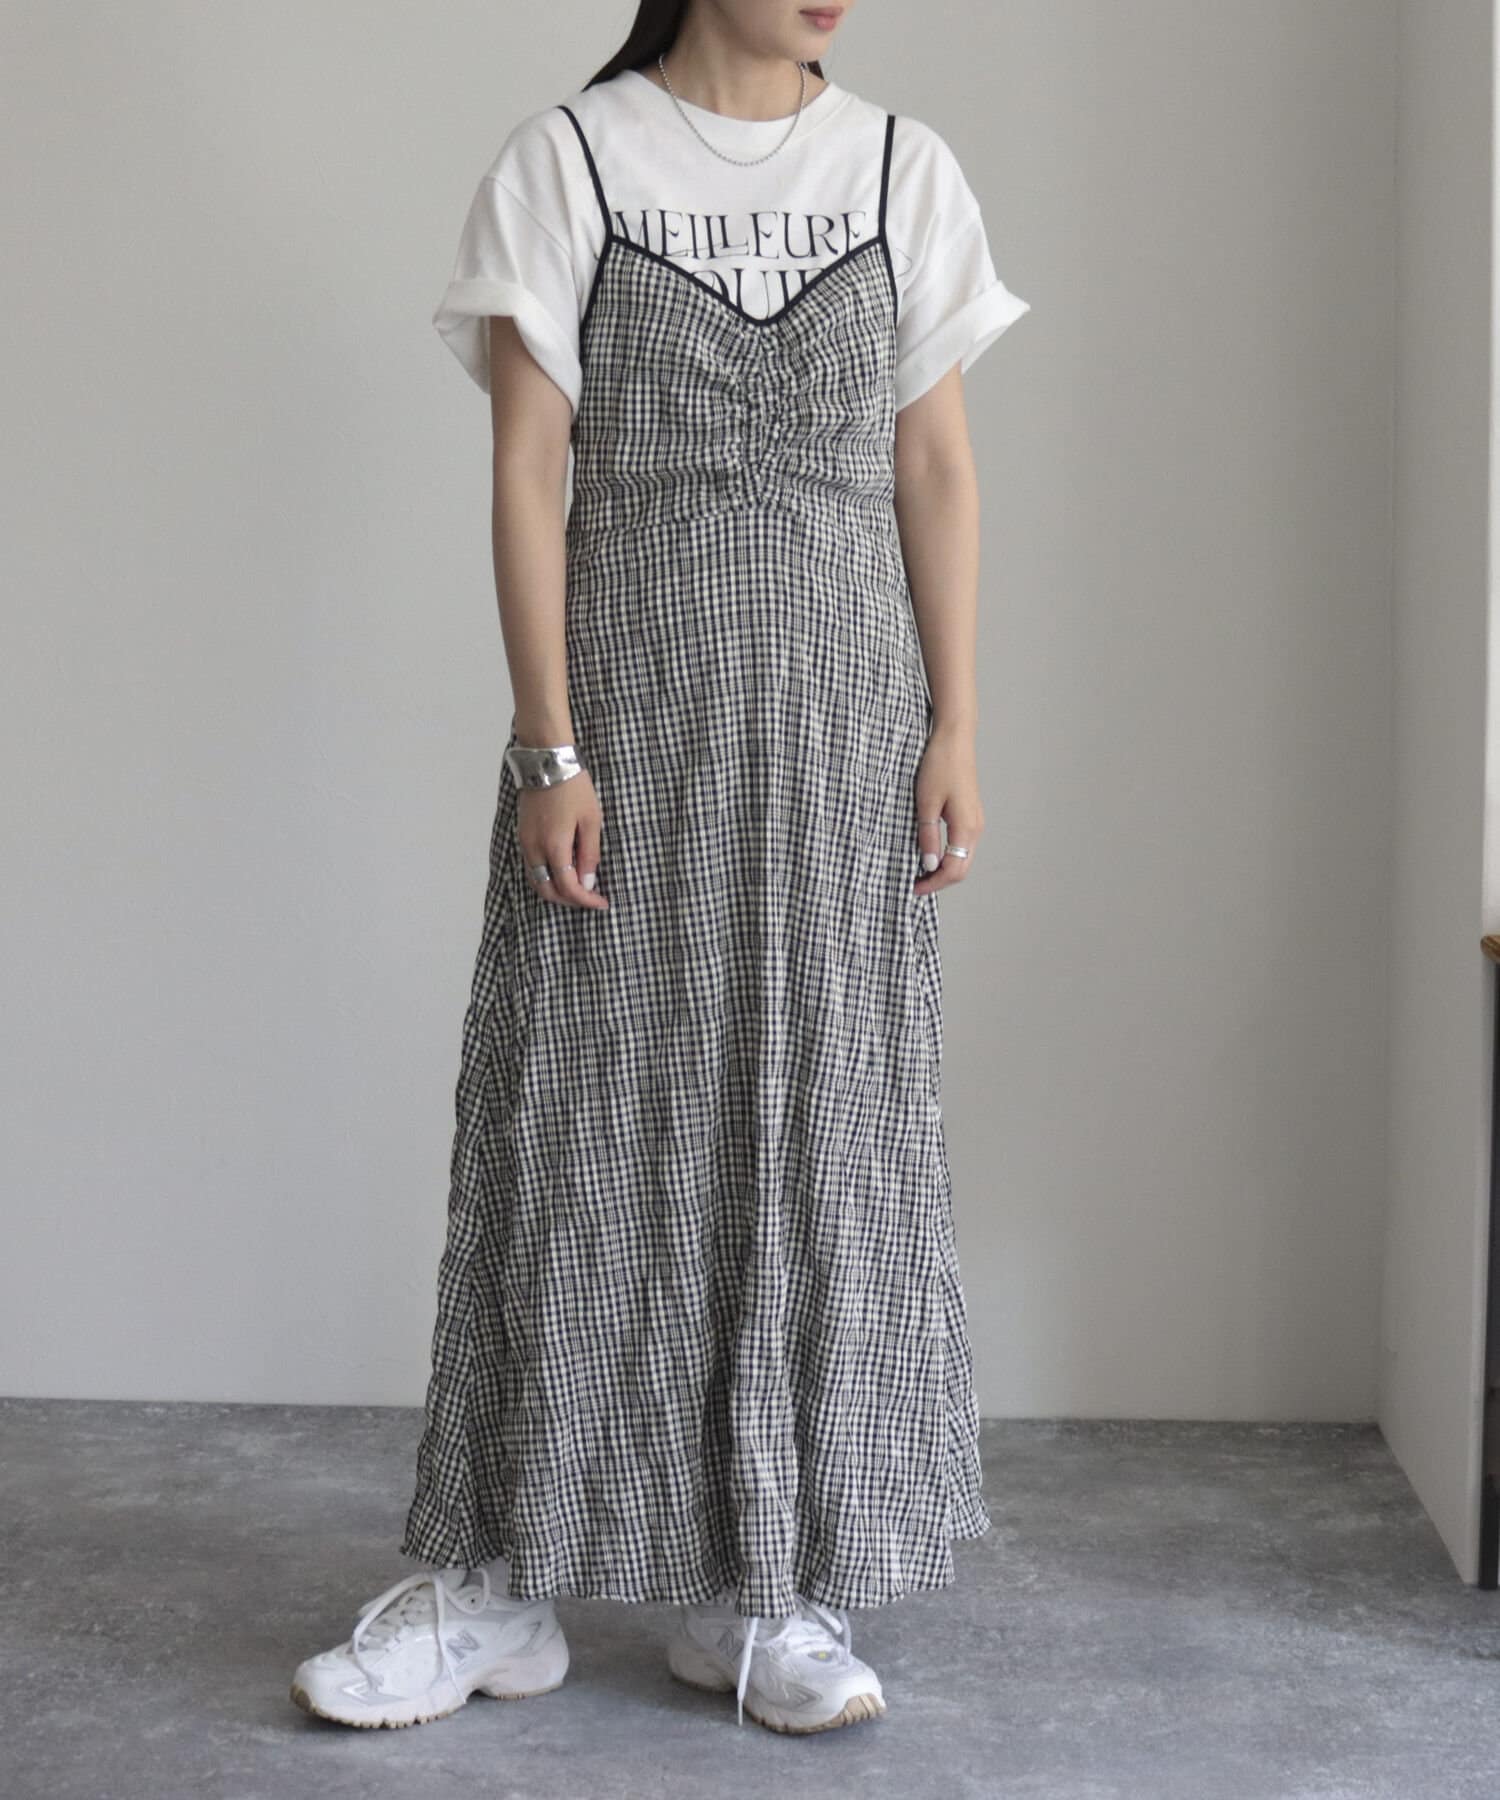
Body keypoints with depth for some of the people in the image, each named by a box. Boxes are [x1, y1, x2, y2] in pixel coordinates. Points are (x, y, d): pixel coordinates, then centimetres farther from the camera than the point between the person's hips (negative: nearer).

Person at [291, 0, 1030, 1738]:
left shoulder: (903, 167, 8)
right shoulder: (568, 159, 1)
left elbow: (937, 468, 7)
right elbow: (528, 471, -3)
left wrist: (955, 730, 1)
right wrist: (551, 750, -10)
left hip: (840, 700, 2)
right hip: (628, 689, -2)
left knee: (824, 1124, 3)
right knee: (577, 1110, 0)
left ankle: (765, 1591, 14)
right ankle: (497, 1584, 11)